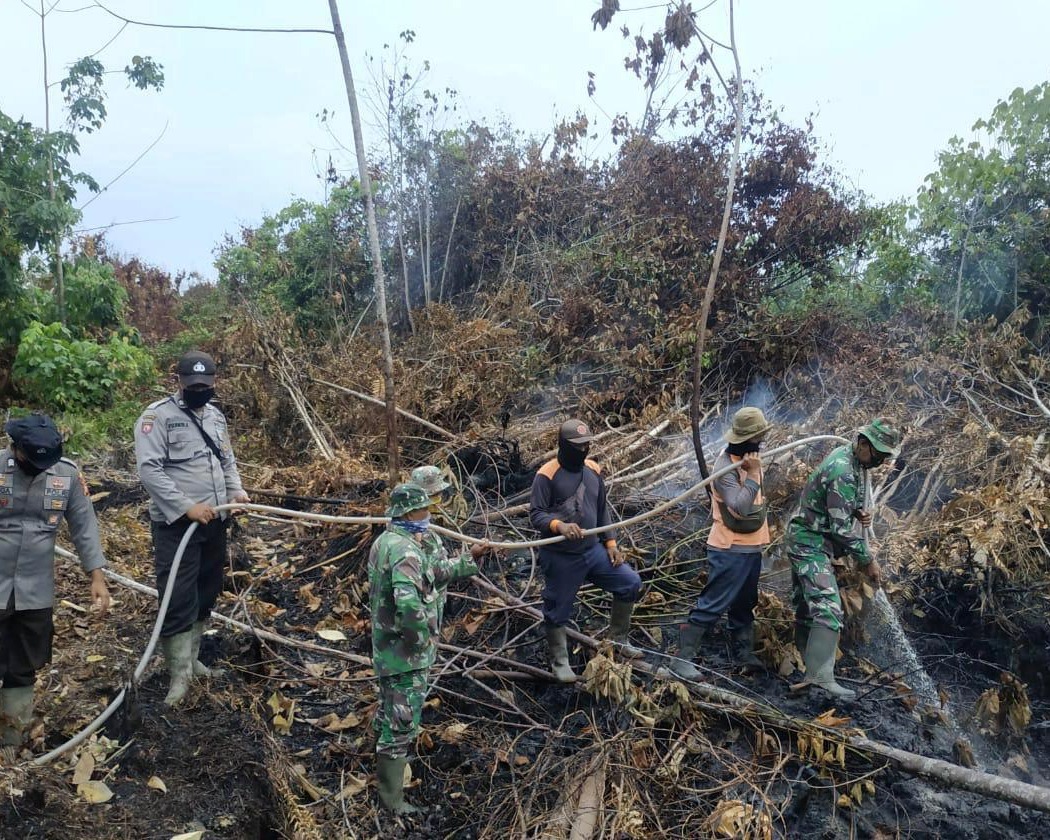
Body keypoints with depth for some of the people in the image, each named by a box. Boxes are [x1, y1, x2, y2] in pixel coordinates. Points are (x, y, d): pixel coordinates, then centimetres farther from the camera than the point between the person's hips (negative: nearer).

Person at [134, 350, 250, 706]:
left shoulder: (216, 416, 12)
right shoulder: (158, 415, -11)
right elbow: (149, 469, -19)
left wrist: (236, 491, -1)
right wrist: (187, 507, -23)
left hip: (214, 521, 7)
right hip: (176, 524, -7)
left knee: (206, 594, 15)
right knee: (179, 600, -4)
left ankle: (191, 660, 30)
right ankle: (179, 676, 8)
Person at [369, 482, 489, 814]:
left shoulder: (387, 540, 6)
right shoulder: (406, 550, -27)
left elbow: (433, 573, 14)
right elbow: (409, 603, -42)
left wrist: (469, 559, 12)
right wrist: (422, 636, -25)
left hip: (387, 643, 10)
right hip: (406, 650, -10)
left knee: (390, 708, 29)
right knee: (402, 722, 3)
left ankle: (384, 756, 50)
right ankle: (392, 799, 16)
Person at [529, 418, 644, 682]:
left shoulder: (593, 470, 4)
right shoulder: (547, 475, -15)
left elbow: (602, 510, 13)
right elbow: (536, 514, -16)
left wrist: (611, 544, 7)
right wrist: (559, 525, -34)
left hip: (593, 550, 6)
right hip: (561, 558, -5)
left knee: (631, 583, 4)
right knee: (558, 611, 6)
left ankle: (617, 639, 23)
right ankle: (560, 661, 29)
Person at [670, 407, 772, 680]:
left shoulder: (747, 458, 6)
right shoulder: (725, 467, -21)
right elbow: (740, 507, -30)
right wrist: (753, 474, -26)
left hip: (751, 546, 9)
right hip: (730, 550, -9)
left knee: (745, 604, 19)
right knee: (711, 606, -7)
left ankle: (744, 652, 33)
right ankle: (683, 658, -2)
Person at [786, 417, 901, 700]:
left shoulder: (846, 457, 7)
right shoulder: (843, 472, -24)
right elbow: (841, 528, -22)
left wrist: (858, 512, 1)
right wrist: (868, 560, -13)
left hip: (807, 541, 10)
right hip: (812, 545, -10)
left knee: (808, 607, 15)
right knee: (828, 610, -16)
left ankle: (807, 670, 24)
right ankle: (820, 678, -16)